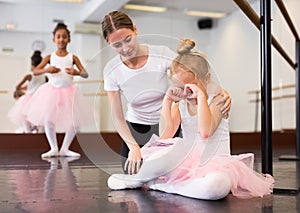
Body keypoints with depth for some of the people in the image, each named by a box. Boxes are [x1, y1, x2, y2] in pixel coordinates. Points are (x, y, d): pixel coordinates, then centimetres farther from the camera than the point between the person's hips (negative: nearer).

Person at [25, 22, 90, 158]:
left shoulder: (72, 57, 1)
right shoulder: (50, 57, 2)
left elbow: (85, 74, -5)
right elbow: (35, 71, -3)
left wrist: (77, 72, -28)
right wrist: (47, 70, -24)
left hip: (68, 91, 0)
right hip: (52, 90, 0)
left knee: (74, 121, -2)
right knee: (48, 120, -8)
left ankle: (65, 148, 16)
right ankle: (53, 148, 10)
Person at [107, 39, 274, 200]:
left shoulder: (217, 99, -6)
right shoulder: (180, 104, 7)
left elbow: (205, 132, -23)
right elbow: (165, 136, -7)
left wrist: (201, 96, -23)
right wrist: (167, 101, -8)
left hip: (215, 162, -2)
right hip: (188, 160, 3)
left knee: (218, 186, -40)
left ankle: (163, 185, -20)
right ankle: (137, 178, -6)